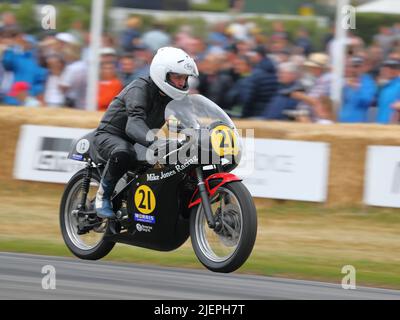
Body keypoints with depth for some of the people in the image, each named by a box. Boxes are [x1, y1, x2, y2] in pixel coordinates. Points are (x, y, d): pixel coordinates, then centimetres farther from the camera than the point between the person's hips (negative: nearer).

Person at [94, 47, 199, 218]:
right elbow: (135, 124, -42)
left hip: (138, 141, 8)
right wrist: (154, 141, -62)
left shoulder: (172, 96, 2)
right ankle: (103, 195, -20)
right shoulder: (140, 89, -25)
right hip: (110, 135, -8)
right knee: (123, 153, -42)